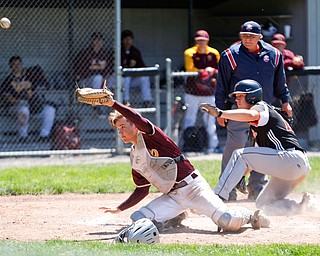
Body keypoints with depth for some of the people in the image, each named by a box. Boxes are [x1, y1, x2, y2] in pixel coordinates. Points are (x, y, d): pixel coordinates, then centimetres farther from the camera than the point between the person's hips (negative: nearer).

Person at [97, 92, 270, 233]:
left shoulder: (150, 136, -6)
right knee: (137, 219, -14)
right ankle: (175, 217, 12)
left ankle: (248, 216, 17)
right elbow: (142, 190, 18)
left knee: (229, 222, -21)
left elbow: (138, 120, -28)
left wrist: (113, 104, -32)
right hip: (172, 197, 7)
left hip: (192, 187, -7)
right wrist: (119, 209, 10)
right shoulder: (134, 159, 13)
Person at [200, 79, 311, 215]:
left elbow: (250, 115, -29)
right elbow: (259, 154, 29)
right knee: (263, 204, 17)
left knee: (240, 155, -13)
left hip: (292, 158, -11)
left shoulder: (261, 107, -3)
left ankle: (218, 197, -21)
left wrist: (220, 113, -36)